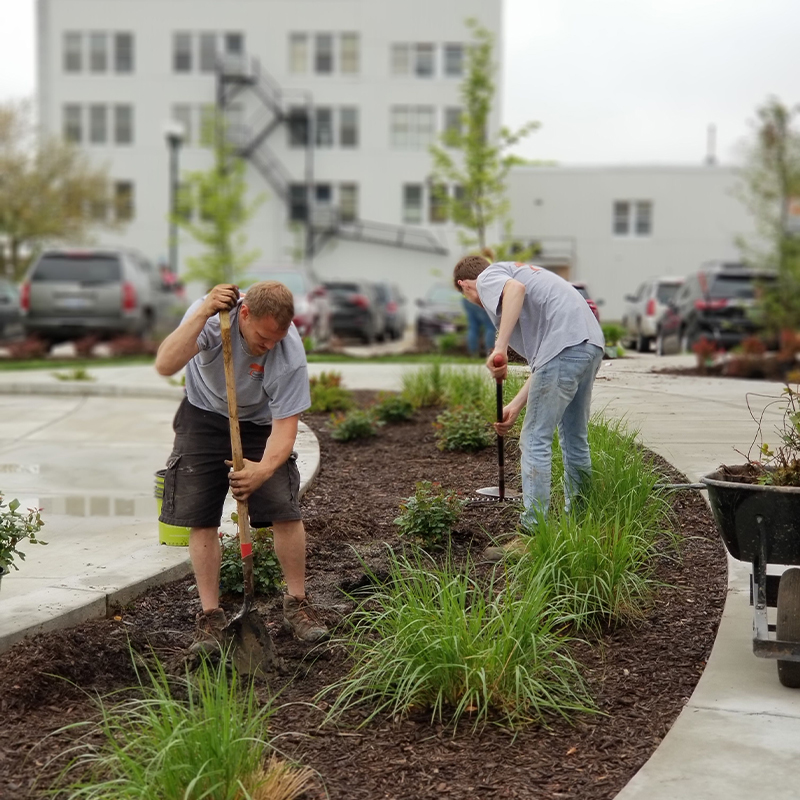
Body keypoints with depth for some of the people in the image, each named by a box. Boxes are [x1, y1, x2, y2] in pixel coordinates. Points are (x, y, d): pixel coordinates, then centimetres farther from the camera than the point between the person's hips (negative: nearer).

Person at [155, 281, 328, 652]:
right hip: (204, 417, 1)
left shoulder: (290, 354, -30)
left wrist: (264, 469, -44)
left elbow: (285, 423, -26)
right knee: (200, 517, -4)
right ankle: (210, 614, 8)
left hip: (259, 423, 0)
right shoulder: (214, 315, -29)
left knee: (286, 511, -11)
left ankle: (297, 604, 9)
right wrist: (201, 315, -47)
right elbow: (165, 366, -38)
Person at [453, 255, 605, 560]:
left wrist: (499, 348, -23)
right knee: (575, 440, 19)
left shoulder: (488, 278, 8)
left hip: (565, 346, -9)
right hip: (591, 342, 9)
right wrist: (515, 406, 25)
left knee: (535, 441, -3)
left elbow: (515, 288, -21)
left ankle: (533, 534, -1)